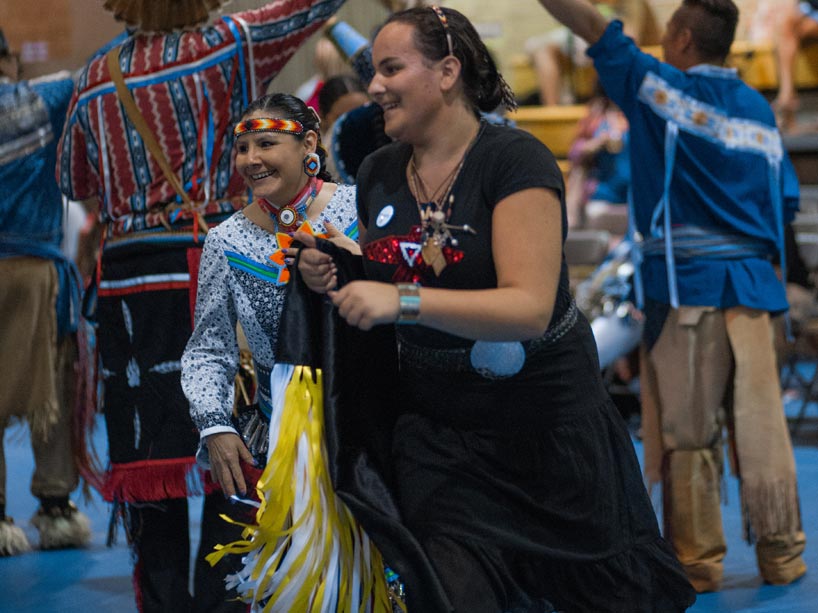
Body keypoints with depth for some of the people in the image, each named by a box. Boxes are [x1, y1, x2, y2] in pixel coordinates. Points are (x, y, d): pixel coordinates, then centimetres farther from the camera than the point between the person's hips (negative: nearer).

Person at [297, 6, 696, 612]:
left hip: (539, 421, -4)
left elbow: (529, 307, -28)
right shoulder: (379, 173, 2)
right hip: (433, 422, 5)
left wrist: (403, 301, -36)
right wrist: (332, 275, -6)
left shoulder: (514, 159, -18)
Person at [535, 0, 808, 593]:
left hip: (686, 282, -5)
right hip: (752, 282, 5)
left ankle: (698, 561, 6)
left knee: (687, 431, 2)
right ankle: (782, 553, 11)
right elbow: (787, 201, 15)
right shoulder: (759, 109, 11)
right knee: (760, 423, 7)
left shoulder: (664, 90, -4)